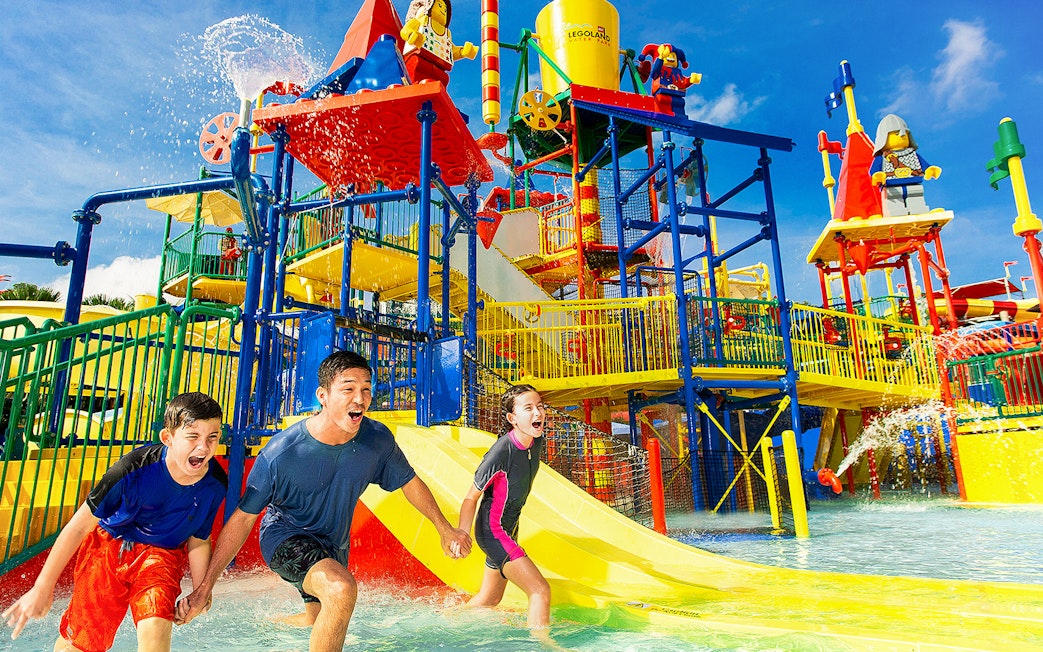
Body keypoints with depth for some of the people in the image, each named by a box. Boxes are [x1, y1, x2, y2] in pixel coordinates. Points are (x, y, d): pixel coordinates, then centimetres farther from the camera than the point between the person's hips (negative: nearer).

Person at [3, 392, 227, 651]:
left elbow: (198, 540, -2)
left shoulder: (215, 484, -20)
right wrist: (42, 588, -10)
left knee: (155, 628, -22)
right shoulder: (134, 469, -29)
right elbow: (79, 526, -16)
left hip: (162, 552, 1)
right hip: (110, 544, -1)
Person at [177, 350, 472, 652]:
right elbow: (242, 518, -18)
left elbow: (410, 483, -2)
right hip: (286, 537, -5)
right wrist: (204, 588, -15)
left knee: (318, 620, 24)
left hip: (335, 544, 6)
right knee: (342, 588, -33)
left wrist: (446, 529, 6)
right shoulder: (280, 454, -29)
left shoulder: (377, 439, -20)